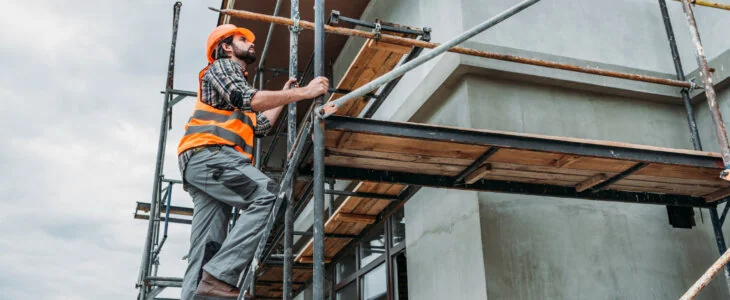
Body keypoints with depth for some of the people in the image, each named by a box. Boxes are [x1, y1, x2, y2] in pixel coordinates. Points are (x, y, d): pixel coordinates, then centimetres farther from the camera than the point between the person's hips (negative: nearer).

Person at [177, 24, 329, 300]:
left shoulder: (237, 84, 38)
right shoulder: (222, 65, 9)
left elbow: (261, 126, 32)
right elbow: (248, 99, -11)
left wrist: (284, 95, 36)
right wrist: (304, 92, -11)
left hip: (201, 163, 10)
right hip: (209, 154, -10)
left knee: (207, 246, -2)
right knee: (268, 197, -25)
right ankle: (219, 276, -31)